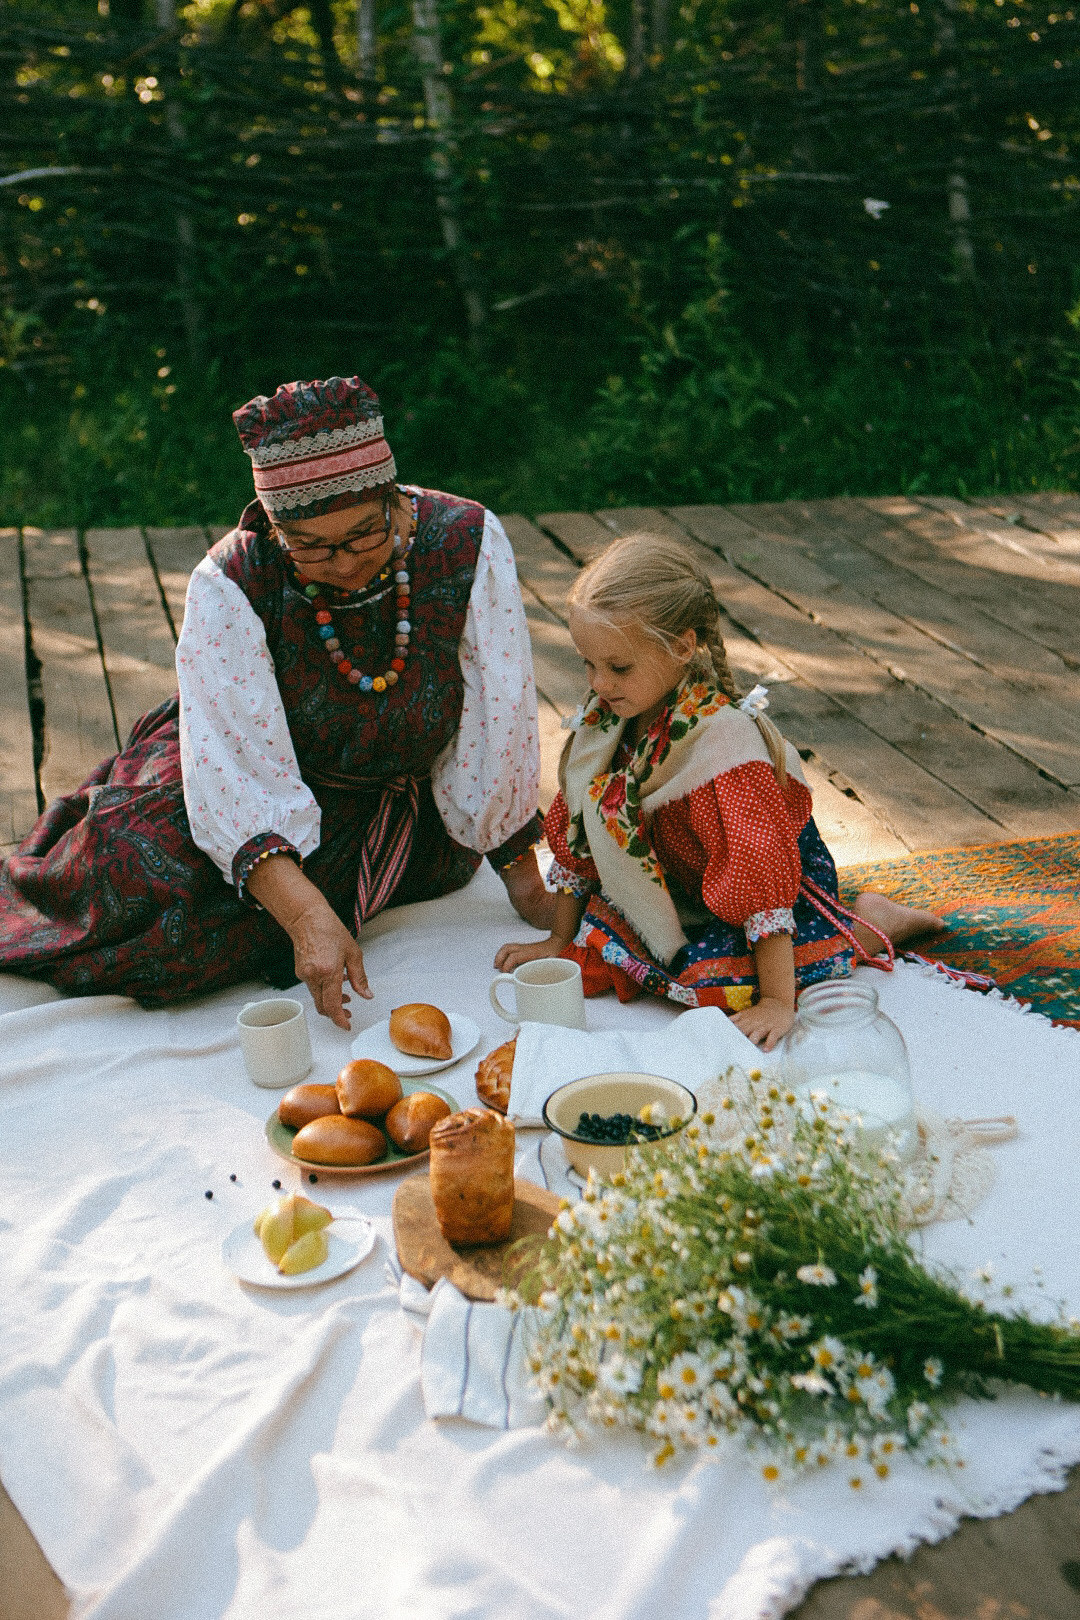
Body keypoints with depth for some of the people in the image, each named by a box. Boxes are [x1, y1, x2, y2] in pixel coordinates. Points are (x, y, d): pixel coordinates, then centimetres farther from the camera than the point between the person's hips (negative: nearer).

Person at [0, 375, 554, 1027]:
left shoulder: (467, 542, -23)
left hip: (403, 799, 5)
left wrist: (525, 880, -13)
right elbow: (241, 773, -32)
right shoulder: (231, 585, -25)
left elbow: (500, 725, -17)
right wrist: (308, 916, -46)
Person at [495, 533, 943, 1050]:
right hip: (678, 881, 7)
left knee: (712, 976, -29)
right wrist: (560, 941, 7)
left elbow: (760, 868, -35)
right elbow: (577, 830, 2)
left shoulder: (722, 740, -33)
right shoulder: (606, 718, -10)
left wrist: (778, 1002, -36)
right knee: (597, 938, -10)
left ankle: (871, 923, -4)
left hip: (788, 881, -7)